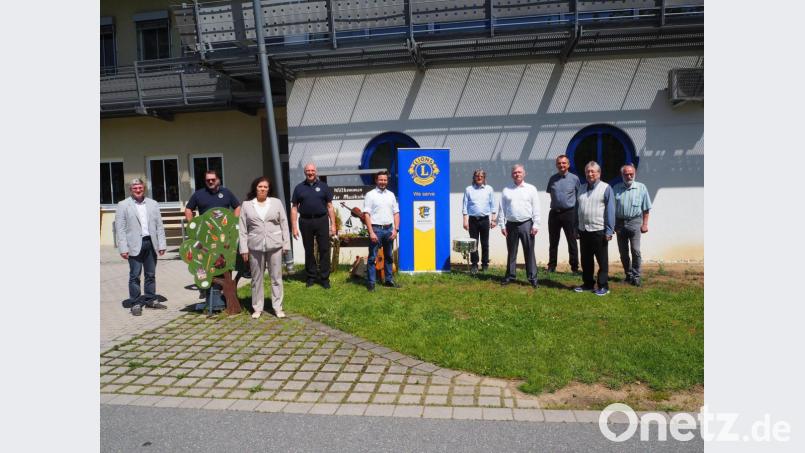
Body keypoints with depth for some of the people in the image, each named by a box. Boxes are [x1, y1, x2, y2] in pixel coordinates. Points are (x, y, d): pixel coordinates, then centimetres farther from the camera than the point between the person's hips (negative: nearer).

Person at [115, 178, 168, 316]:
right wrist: (123, 248, -10)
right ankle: (135, 304, 10)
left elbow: (159, 226, 9)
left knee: (151, 274, 11)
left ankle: (151, 300, 22)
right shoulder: (123, 205, 1)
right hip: (134, 245, -3)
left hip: (151, 243, 3)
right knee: (134, 276, 1)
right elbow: (120, 229, -3)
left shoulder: (153, 204, 11)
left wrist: (162, 244, 2)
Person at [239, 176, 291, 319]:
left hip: (275, 245, 0)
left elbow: (284, 224, 6)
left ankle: (278, 307, 13)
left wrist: (286, 244, 0)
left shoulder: (276, 202, 6)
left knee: (276, 277, 4)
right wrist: (244, 248, -3)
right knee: (256, 279, 7)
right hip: (255, 247, 0)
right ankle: (257, 308, 18)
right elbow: (242, 228, 3)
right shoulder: (246, 205, 5)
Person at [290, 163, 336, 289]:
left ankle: (324, 278, 9)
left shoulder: (323, 186, 5)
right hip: (305, 222, 1)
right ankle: (311, 276, 23)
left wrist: (333, 224, -1)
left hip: (322, 220, -1)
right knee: (309, 251, 11)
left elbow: (329, 206, 4)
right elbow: (294, 208, 5)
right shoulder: (299, 187, 6)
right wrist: (294, 227, -2)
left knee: (324, 250, 0)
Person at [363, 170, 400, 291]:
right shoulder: (370, 195, -3)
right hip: (376, 228, -5)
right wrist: (371, 232, -16)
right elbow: (366, 214, -9)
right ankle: (371, 282, 4)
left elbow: (396, 213, 11)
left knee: (388, 256, 13)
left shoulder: (391, 195, 11)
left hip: (389, 229, 5)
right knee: (372, 257, -1)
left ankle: (389, 280, 23)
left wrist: (396, 229, 0)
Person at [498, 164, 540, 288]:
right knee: (511, 252, 10)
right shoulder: (506, 190, 8)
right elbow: (502, 209, 7)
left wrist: (535, 225, -6)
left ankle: (532, 277, 6)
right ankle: (510, 275, 20)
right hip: (511, 225, 2)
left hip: (526, 224, -2)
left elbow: (536, 208, 1)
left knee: (529, 252, 0)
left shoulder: (531, 189, 4)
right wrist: (502, 225, 1)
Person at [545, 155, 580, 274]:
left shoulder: (574, 178, -1)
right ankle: (551, 266, 18)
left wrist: (576, 209, 4)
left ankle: (574, 267, 9)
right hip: (554, 213, 3)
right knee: (553, 242, 9)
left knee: (572, 242, 2)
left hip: (569, 213, -3)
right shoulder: (552, 179, 6)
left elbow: (579, 196, 5)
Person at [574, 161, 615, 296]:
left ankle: (603, 286, 13)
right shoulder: (582, 189, 12)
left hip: (599, 231, -6)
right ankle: (588, 283, 26)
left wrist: (609, 231, -14)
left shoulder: (606, 188, -5)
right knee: (585, 260, 14)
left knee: (602, 261, 4)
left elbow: (610, 211, -10)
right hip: (583, 231, 6)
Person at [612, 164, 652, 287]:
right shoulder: (616, 188, 6)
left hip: (634, 222, -2)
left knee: (635, 250, -10)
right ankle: (628, 275, 22)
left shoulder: (641, 188, 2)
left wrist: (645, 224, -1)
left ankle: (636, 276, 1)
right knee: (623, 252, 9)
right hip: (620, 223, 3)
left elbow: (646, 208, 4)